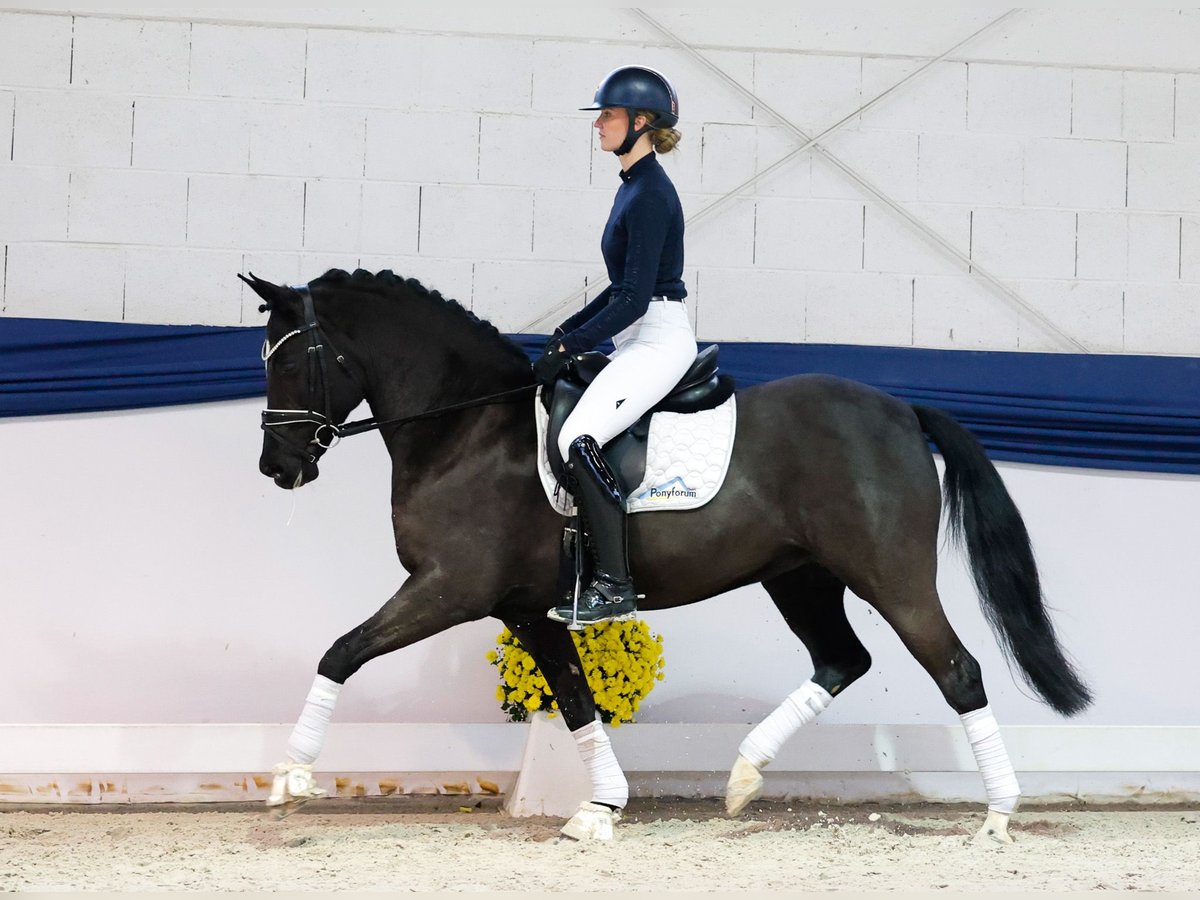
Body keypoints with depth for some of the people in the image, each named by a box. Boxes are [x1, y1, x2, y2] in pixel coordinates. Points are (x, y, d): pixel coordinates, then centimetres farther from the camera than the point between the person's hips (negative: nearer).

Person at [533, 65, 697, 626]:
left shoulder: (650, 194, -17)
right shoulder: (634, 186, 14)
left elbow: (634, 298, -21)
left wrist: (568, 348, -18)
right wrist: (570, 329, 15)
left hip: (658, 342, -11)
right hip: (638, 342, 11)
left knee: (578, 439, -24)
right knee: (556, 421, 14)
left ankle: (614, 587, -23)